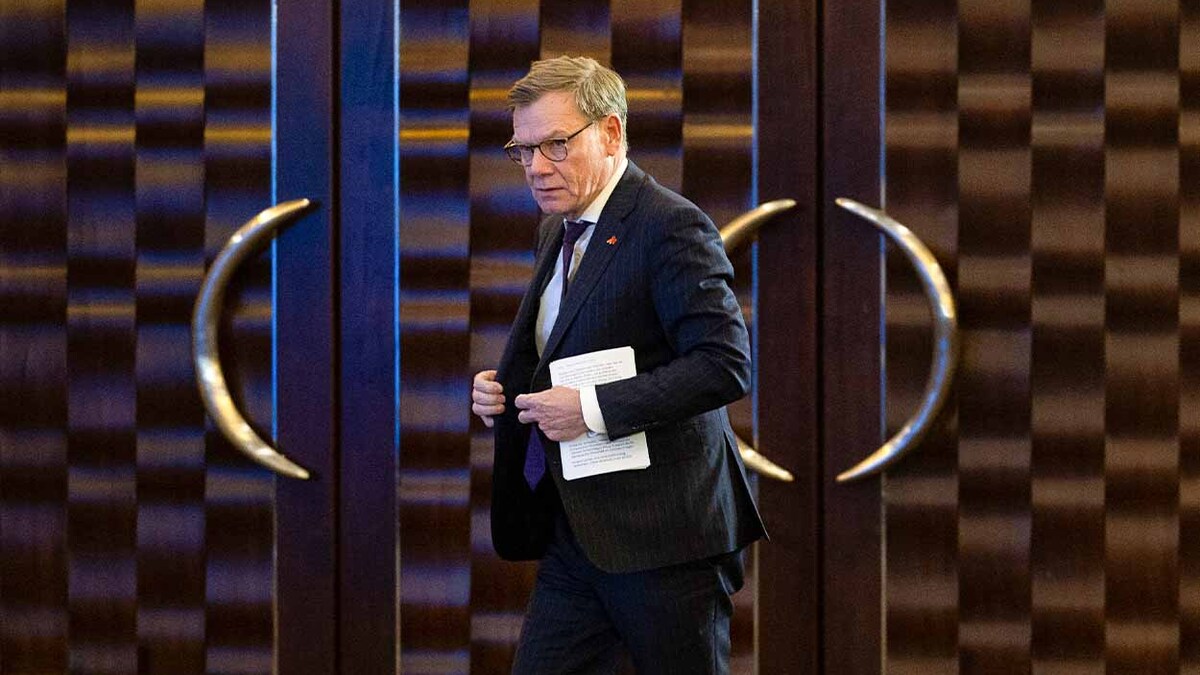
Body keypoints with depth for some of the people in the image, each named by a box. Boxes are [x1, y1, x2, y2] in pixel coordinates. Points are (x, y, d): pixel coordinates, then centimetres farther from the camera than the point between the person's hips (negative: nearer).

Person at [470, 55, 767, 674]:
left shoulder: (671, 227, -12)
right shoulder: (559, 233, 16)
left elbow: (725, 364, -21)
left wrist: (595, 408, -23)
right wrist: (504, 391, 7)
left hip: (662, 535, -8)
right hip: (574, 541, 8)